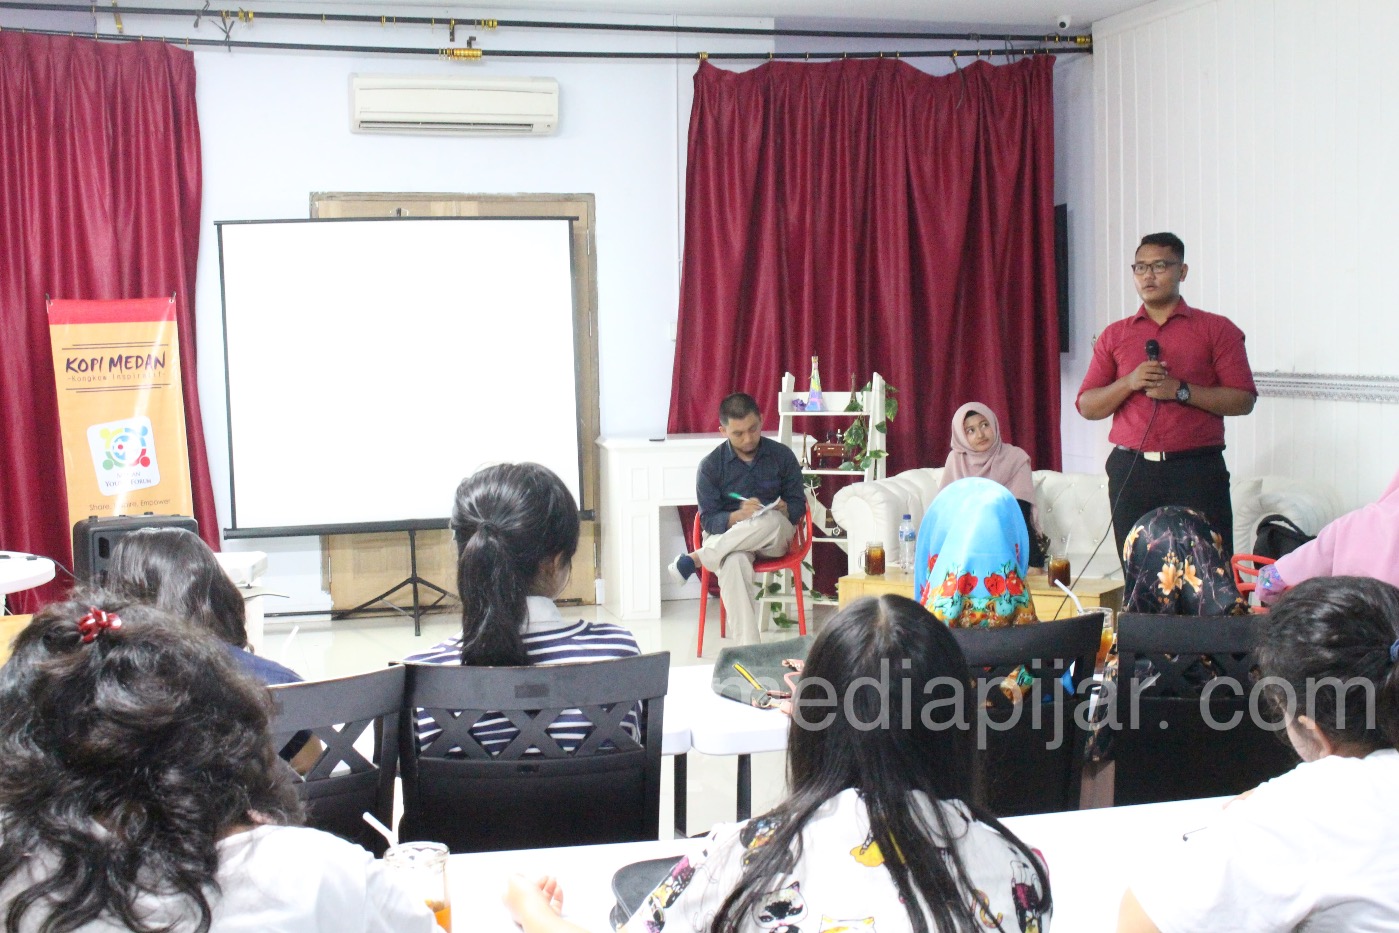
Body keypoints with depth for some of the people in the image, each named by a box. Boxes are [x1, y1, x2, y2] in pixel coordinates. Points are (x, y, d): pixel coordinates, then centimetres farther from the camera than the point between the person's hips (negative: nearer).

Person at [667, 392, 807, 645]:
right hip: (726, 535, -1)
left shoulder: (782, 456, 5)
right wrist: (738, 516, -26)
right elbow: (708, 520, -4)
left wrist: (783, 509, -18)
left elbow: (799, 506, 8)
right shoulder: (711, 465, 0)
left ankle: (696, 558, -23)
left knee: (770, 520, -38)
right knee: (733, 563, -40)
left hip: (775, 539, 2)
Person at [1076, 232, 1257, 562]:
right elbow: (1087, 407, 8)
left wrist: (1181, 391, -13)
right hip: (1131, 471, 2)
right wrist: (1129, 383, -9)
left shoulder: (1217, 330, 5)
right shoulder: (1114, 335, 13)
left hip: (1197, 471, -2)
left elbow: (1243, 400, -2)